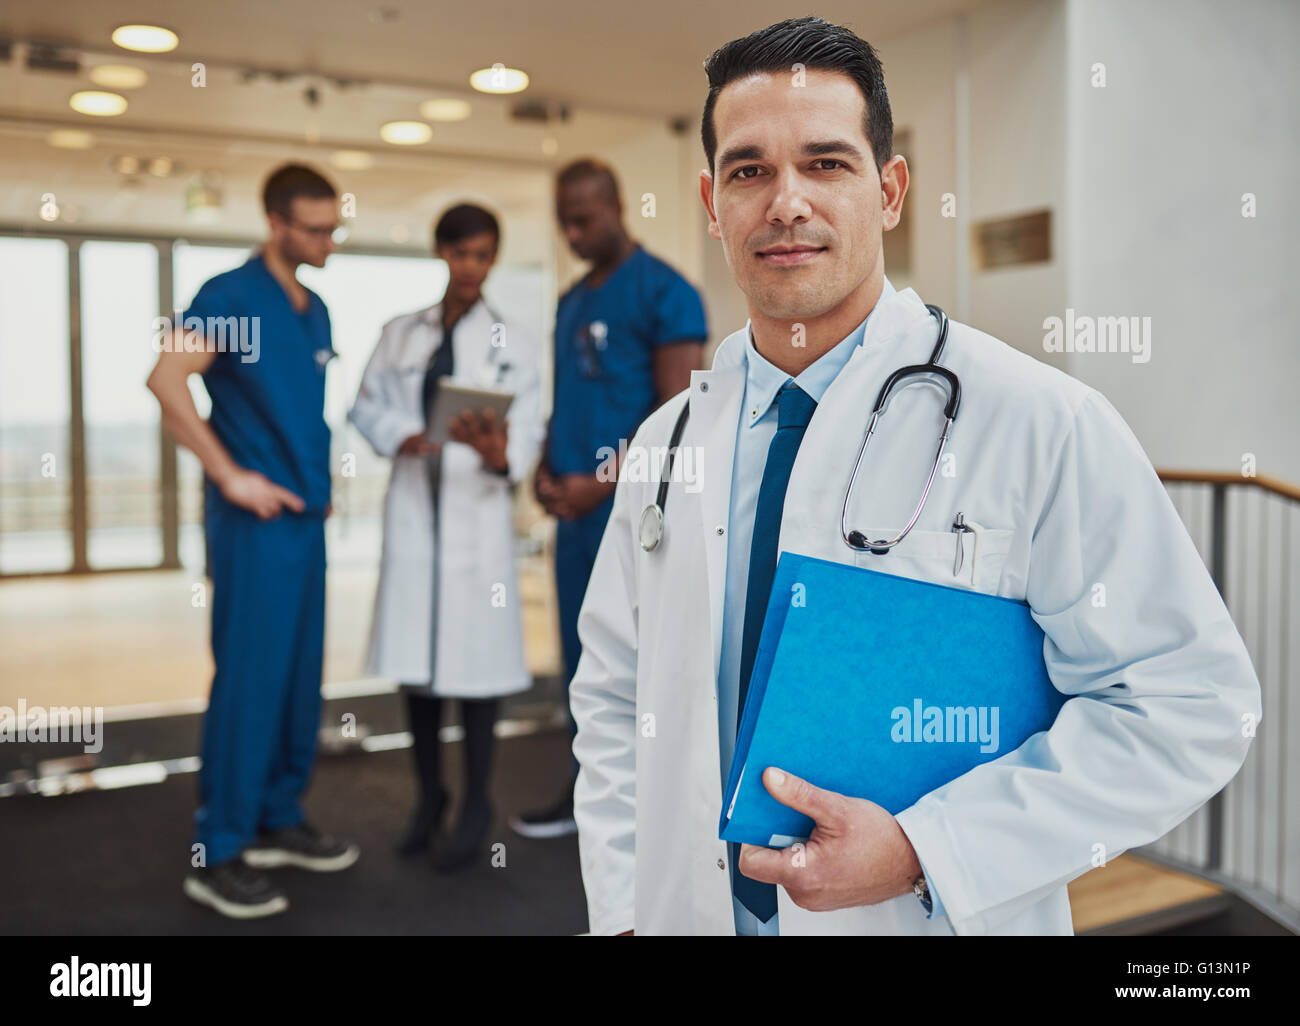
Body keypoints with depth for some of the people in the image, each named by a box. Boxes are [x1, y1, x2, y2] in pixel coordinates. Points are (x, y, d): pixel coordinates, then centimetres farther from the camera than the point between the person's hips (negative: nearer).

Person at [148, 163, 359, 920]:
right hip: (255, 518, -8)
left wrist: (320, 479, 13)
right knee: (250, 676, -5)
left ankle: (279, 821, 25)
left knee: (300, 674, 12)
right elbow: (167, 381, -19)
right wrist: (231, 477, -18)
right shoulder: (231, 297, -8)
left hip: (306, 516, 8)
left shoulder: (315, 310, 15)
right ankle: (218, 853, 6)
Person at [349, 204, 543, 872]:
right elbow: (366, 403, 12)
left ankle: (476, 805, 16)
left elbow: (526, 434, -8)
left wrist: (499, 453, -30)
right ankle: (428, 794, 28)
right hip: (412, 509, 3)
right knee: (414, 653, 9)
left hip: (478, 514, -3)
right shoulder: (400, 334, 10)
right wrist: (398, 437, -9)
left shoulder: (512, 342, 1)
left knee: (473, 657, -1)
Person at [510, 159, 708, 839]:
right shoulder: (571, 303, 17)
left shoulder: (664, 292, -6)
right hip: (577, 512, 7)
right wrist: (546, 471, 4)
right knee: (581, 657, 12)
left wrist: (603, 483, -16)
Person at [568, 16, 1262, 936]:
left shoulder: (1041, 422, -15)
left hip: (947, 914, -3)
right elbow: (613, 700, 7)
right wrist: (622, 912, -3)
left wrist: (921, 852, -21)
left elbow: (1192, 705, -15)